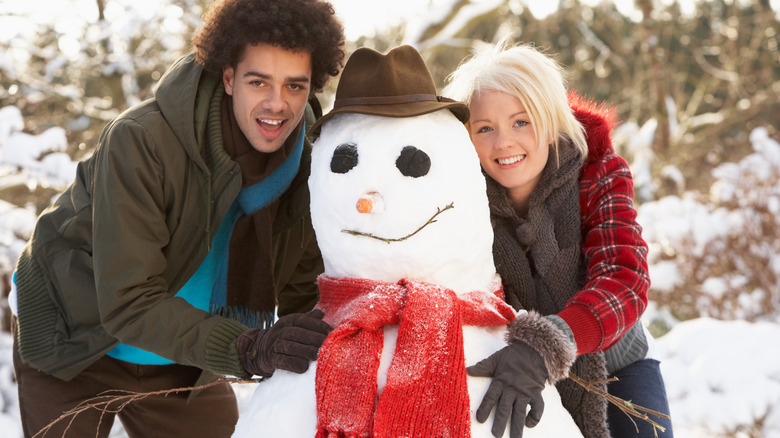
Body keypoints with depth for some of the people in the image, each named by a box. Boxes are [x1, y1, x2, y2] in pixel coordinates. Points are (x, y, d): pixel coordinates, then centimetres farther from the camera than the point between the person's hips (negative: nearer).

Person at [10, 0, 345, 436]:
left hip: (180, 360, 5)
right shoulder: (140, 141, -33)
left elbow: (306, 294, -3)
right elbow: (127, 303, -35)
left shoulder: (306, 165, -16)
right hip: (74, 341, -4)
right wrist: (248, 349, -46)